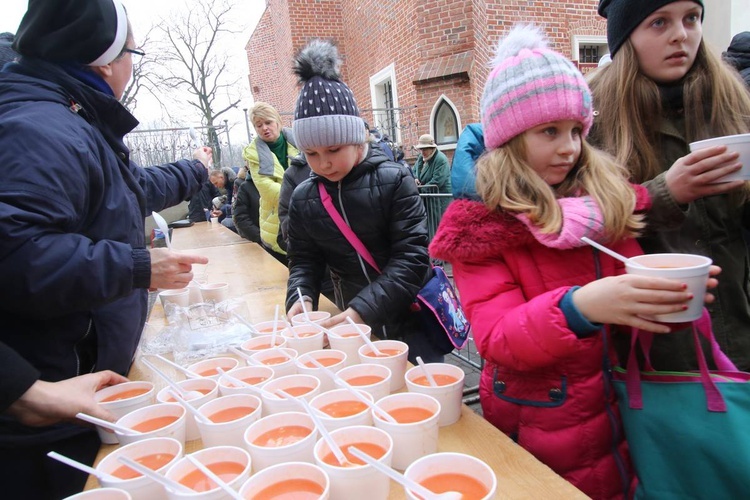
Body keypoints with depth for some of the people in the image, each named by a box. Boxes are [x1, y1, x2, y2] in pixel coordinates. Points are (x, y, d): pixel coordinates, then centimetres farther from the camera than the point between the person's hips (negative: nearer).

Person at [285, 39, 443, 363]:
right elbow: (304, 261, 5)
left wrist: (364, 308, -28)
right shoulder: (302, 199, 0)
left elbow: (411, 257, -18)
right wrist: (301, 298, -16)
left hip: (410, 318, -3)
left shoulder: (393, 181, -13)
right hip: (353, 324, 3)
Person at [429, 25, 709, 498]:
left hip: (618, 412, 4)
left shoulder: (612, 199, -3)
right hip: (537, 432, -3)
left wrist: (672, 292, -16)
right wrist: (577, 308, -38)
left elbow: (633, 293, 6)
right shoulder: (480, 227, -13)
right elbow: (496, 340, -21)